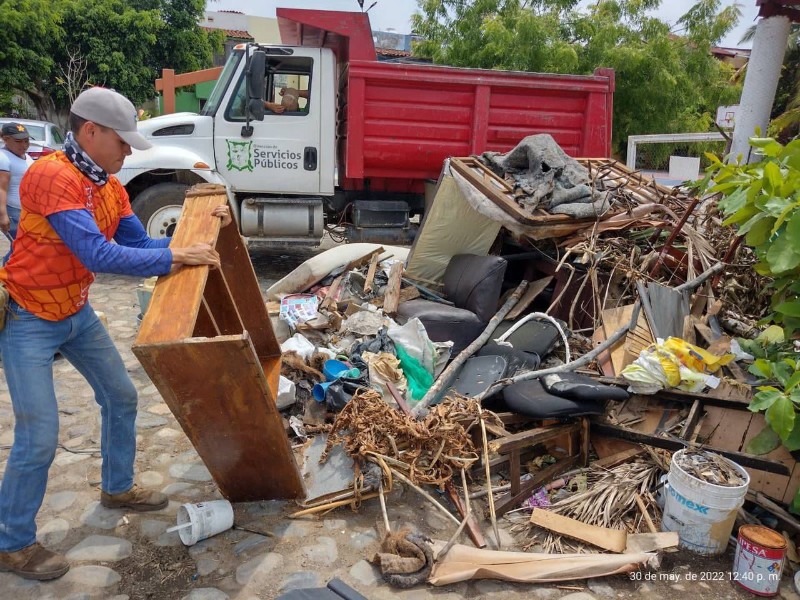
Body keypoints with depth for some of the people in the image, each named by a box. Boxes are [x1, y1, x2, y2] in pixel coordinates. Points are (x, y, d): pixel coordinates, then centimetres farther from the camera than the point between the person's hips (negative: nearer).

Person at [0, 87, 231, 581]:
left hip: (77, 313, 9)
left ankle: (117, 488, 37)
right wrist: (175, 257, -32)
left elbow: (139, 243, 2)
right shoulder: (51, 176, -25)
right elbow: (97, 254, -34)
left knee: (121, 398, 16)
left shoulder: (110, 186, 2)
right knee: (40, 437, -6)